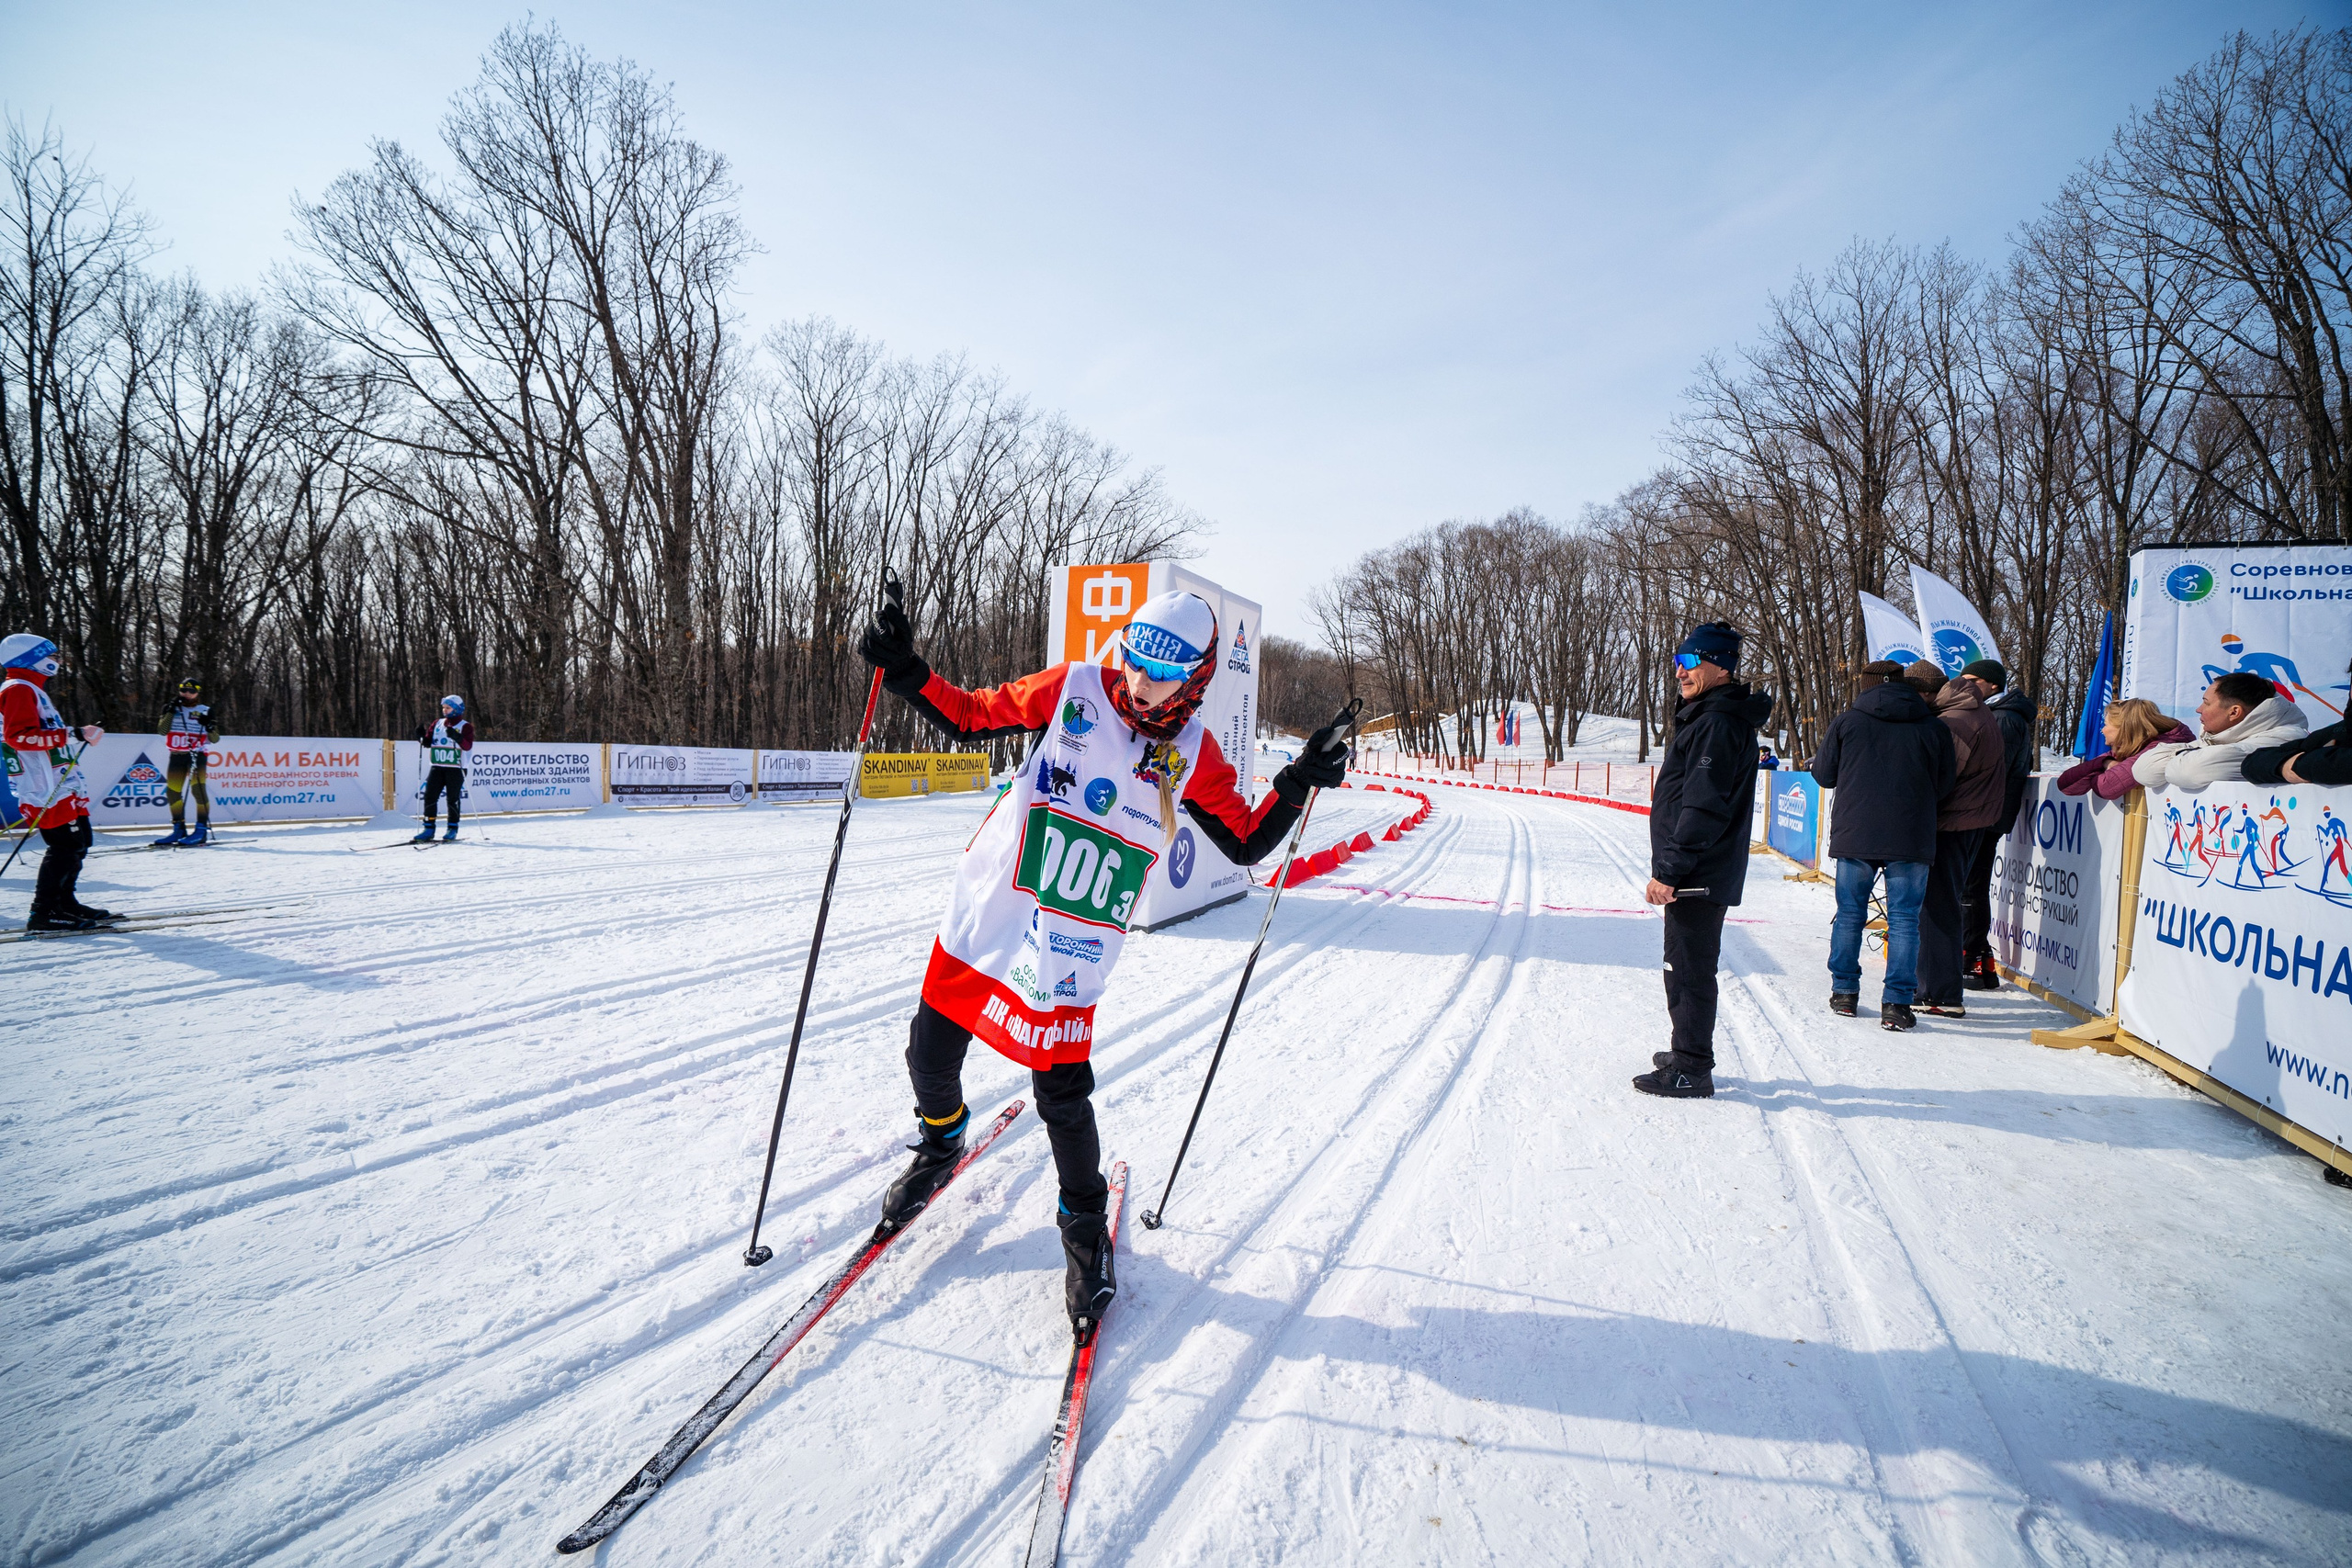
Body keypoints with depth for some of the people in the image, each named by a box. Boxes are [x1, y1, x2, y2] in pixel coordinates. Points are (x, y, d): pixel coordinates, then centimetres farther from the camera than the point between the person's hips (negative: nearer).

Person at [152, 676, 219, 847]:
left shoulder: (205, 711, 4)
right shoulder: (174, 709, 11)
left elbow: (215, 739, 2)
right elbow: (163, 731, -1)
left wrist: (209, 725, -17)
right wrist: (170, 713, -9)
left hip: (197, 755, -4)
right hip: (177, 756, 4)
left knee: (198, 789, -16)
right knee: (172, 791, 3)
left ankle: (202, 829, -15)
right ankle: (179, 828, 13)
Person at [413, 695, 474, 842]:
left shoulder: (465, 726, -1)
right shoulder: (437, 724, 14)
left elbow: (468, 746, -14)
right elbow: (428, 743, 16)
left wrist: (457, 737, -31)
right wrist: (422, 737, -4)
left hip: (455, 768, -5)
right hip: (437, 767, 5)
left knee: (453, 798, 0)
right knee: (430, 796, 0)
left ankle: (453, 828, 9)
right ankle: (429, 828, 5)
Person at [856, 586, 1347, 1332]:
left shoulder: (1193, 754, -2)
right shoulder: (1071, 690, -5)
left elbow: (1246, 844, 5)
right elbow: (967, 716, 2)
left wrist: (1296, 785, -10)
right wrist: (904, 673, -12)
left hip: (1070, 953, -1)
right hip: (985, 915, 2)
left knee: (1062, 1094, -3)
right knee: (930, 1056, 10)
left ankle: (1085, 1223, 25)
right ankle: (940, 1144, 46)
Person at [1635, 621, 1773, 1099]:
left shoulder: (1719, 723, -18)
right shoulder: (1709, 716, 16)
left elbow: (1704, 808, -24)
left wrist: (1669, 871, -22)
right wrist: (1671, 869, 21)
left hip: (1698, 877, -11)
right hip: (1695, 874, 11)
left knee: (1689, 969, -3)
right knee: (1685, 965, 19)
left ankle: (1691, 1071, 4)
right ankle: (1688, 1054, 31)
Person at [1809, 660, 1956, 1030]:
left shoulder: (1846, 722, -1)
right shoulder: (1934, 729, 2)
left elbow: (1824, 775, 4)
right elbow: (1943, 787, 6)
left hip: (1855, 835, 0)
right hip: (1911, 841, 0)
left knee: (1849, 914, 13)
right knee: (1904, 920, 4)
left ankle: (1844, 992, 19)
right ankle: (1897, 1003, 0)